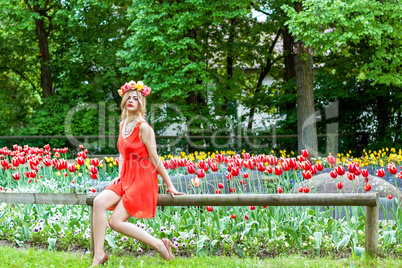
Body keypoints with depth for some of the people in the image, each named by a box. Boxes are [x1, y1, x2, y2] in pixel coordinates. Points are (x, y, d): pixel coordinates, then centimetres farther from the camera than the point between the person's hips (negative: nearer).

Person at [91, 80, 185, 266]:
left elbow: (154, 159, -11)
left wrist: (170, 185, -9)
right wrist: (119, 174, 7)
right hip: (126, 178, 7)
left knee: (116, 222, -17)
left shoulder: (143, 127, -13)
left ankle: (159, 244, -6)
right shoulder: (123, 124, 11)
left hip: (142, 179, -7)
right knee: (99, 202, -19)